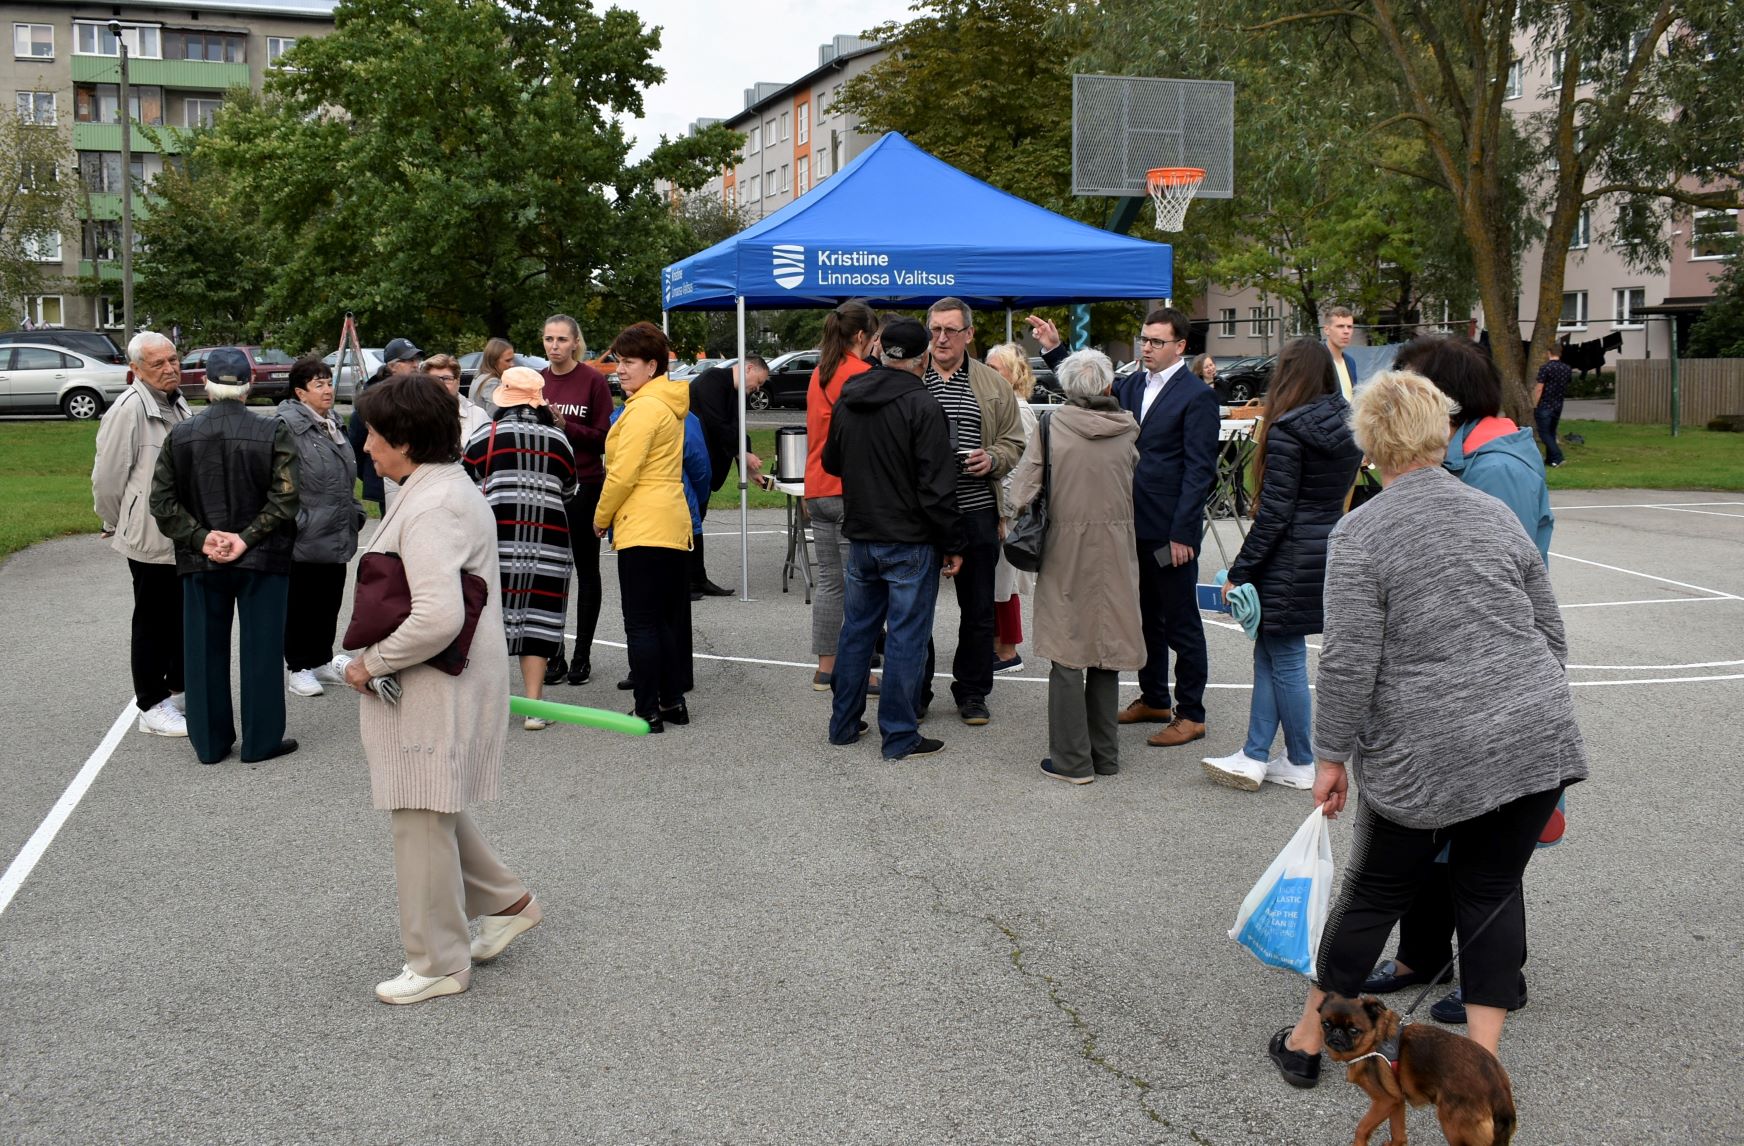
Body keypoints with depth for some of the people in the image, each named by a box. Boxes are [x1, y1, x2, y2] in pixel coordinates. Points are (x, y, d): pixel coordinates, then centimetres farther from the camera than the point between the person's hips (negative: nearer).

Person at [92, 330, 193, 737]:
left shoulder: (177, 404, 10)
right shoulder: (129, 409, -18)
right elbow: (107, 477, -15)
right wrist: (116, 525, -3)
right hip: (151, 539, -8)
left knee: (183, 617, 17)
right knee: (153, 623, 1)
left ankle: (177, 688, 31)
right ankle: (152, 707, 10)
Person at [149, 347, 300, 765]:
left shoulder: (180, 436, 0)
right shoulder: (273, 434, -10)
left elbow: (163, 501, -2)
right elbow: (284, 499, -16)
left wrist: (201, 538, -6)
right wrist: (247, 539, -12)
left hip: (201, 562, 3)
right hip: (262, 560, -3)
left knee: (205, 650, 12)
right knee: (261, 649, 6)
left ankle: (210, 742, 19)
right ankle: (261, 740, 12)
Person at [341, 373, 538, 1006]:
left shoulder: (431, 507, -22)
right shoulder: (449, 486, 12)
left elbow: (439, 617, -31)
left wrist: (372, 662, -18)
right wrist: (378, 658, 13)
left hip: (433, 688, -10)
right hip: (437, 685, 10)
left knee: (422, 821, 2)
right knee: (434, 809, 22)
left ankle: (438, 964, 16)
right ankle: (507, 901, 34)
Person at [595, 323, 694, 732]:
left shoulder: (643, 408, -13)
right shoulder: (669, 404, 16)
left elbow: (622, 474, -16)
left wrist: (601, 519, -2)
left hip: (643, 528, -10)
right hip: (672, 525, 10)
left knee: (641, 623, -4)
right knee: (667, 619, 14)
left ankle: (648, 711, -1)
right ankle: (673, 701, 21)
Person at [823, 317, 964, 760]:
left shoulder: (847, 399, 5)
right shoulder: (922, 405, -15)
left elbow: (832, 462, 19)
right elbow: (937, 486, -17)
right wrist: (952, 545, -9)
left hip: (860, 537, 6)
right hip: (910, 542, -6)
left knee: (856, 630, 16)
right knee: (906, 638, 1)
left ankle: (844, 724, 24)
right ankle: (900, 736, 6)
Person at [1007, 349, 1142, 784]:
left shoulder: (1051, 425, -9)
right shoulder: (1127, 429, -1)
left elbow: (1021, 490, -9)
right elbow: (1131, 475, 10)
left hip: (1066, 549, -3)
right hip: (1115, 550, 3)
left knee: (1068, 657, 3)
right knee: (1105, 651, 13)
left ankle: (1072, 760, 5)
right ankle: (1105, 755, 20)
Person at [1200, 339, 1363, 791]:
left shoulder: (1287, 430, -15)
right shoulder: (1347, 425, 8)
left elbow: (1275, 512, -17)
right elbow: (1340, 492, 13)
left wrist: (1239, 572, -12)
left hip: (1291, 560, -8)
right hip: (1331, 548, 8)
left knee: (1286, 661, 4)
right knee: (1268, 653, 14)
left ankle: (1301, 765, 16)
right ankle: (1254, 756, 17)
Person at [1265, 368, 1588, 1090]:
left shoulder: (1360, 535, -8)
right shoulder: (1496, 515, 7)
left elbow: (1349, 664, -13)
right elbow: (1551, 636, 14)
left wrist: (1331, 757, -4)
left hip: (1424, 755, -3)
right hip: (1534, 739, 3)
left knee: (1375, 892, 12)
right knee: (1492, 889, 15)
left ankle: (1307, 1041, 27)